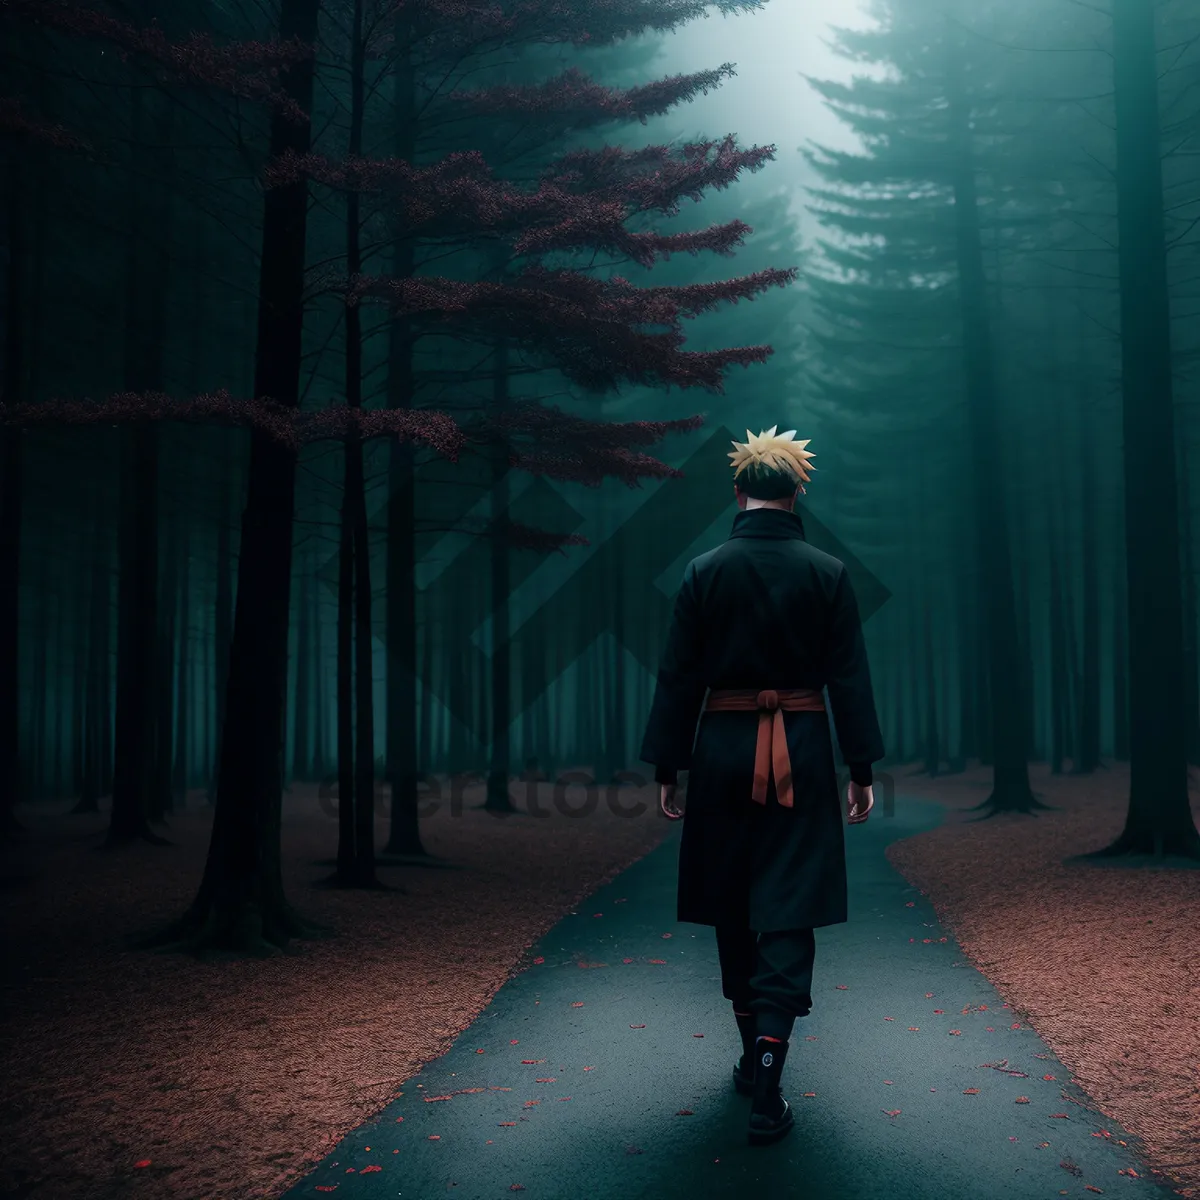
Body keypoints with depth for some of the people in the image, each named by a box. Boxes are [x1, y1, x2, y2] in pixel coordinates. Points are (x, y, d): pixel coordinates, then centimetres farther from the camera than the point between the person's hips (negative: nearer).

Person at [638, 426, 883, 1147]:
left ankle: (752, 1051, 26)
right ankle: (768, 1076, -11)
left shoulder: (705, 572, -2)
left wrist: (667, 768, 4)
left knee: (732, 905, 15)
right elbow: (850, 678, -2)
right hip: (802, 752, -1)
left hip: (723, 748, 1)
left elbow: (679, 677, -2)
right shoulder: (828, 573, -2)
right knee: (789, 910, 0)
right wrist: (863, 769, 3)